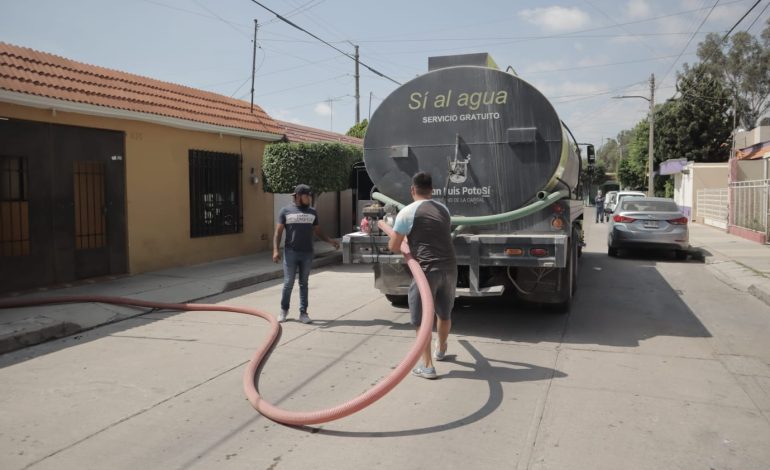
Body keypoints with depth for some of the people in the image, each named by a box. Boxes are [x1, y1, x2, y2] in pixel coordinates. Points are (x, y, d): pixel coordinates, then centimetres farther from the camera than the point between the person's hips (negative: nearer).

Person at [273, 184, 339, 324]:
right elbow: (278, 232, 0)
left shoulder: (312, 212, 11)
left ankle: (303, 313, 12)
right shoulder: (286, 211, 1)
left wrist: (330, 241, 0)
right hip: (291, 253, -2)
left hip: (307, 254, 3)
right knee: (288, 284, 2)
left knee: (304, 284, 7)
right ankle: (284, 310, 19)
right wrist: (275, 250, -10)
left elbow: (318, 231, 15)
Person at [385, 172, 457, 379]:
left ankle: (427, 366, 6)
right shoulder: (443, 209, 13)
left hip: (427, 270, -6)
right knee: (444, 313, 23)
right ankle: (440, 350, 45)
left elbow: (393, 246, -4)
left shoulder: (408, 212, -6)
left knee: (422, 319, 5)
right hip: (449, 268, 6)